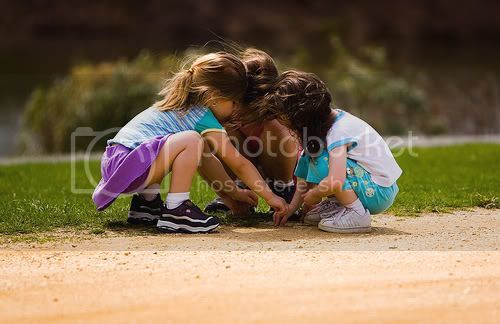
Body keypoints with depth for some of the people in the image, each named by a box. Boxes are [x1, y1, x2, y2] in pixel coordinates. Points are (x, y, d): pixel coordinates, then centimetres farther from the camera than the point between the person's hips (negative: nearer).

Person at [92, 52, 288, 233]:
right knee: (191, 140, -23)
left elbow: (204, 159, 33)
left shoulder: (181, 107, 23)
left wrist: (233, 192, 34)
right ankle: (175, 211, -16)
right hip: (130, 167, -10)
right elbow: (239, 164, -1)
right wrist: (270, 196, 6)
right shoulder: (203, 118, -5)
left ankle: (147, 202, 21)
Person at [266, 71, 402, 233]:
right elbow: (307, 174, 9)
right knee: (308, 157, 5)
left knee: (321, 160, -24)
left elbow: (334, 182, -37)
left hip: (379, 193, -9)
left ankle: (357, 215, -17)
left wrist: (312, 195, -16)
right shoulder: (332, 117, 3)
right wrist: (292, 207, 7)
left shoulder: (339, 131, -25)